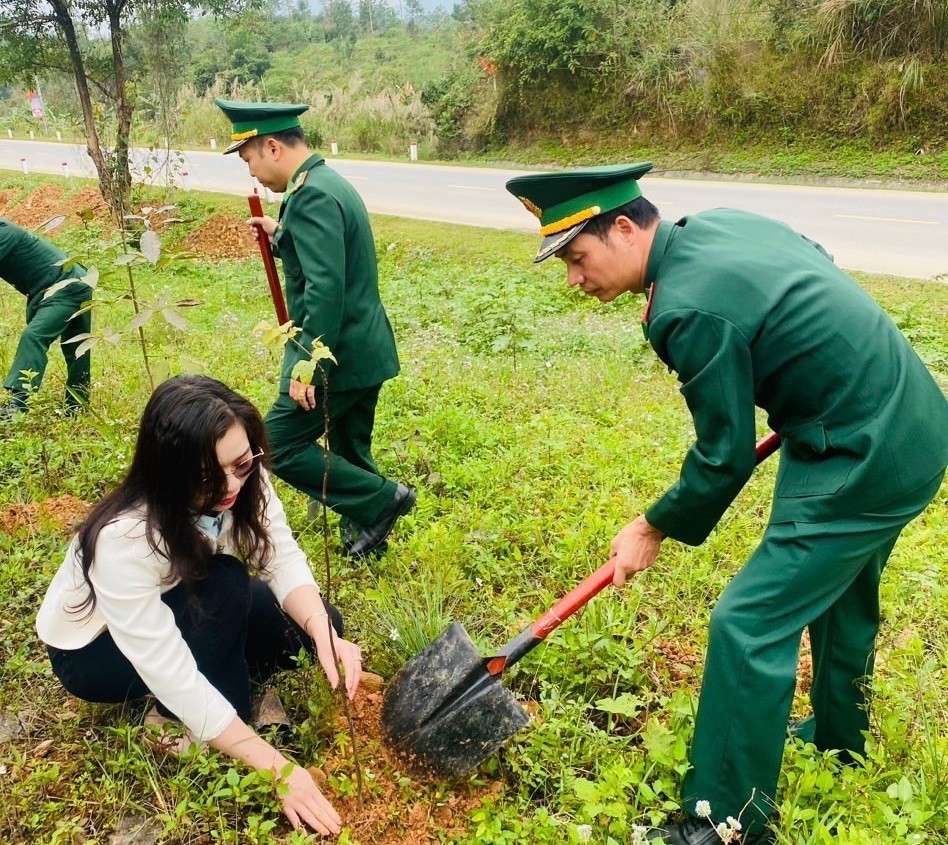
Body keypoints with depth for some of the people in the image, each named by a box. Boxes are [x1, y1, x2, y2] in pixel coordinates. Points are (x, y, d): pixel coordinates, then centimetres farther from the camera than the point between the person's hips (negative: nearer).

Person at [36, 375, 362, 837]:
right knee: (222, 585, -33)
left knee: (311, 623, -12)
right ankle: (176, 723, -14)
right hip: (93, 650, -6)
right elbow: (171, 675, -39)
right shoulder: (123, 539, -40)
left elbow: (284, 559, -21)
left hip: (187, 614, 6)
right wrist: (279, 769, -40)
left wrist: (325, 635, -41)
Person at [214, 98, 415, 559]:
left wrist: (306, 364, -25)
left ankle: (381, 499, 3)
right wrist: (281, 235, 15)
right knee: (349, 455, 19)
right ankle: (368, 529, 30)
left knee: (278, 446, -1)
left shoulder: (311, 195, -18)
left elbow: (325, 288, -27)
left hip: (338, 356, -10)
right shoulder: (329, 182, 13)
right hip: (364, 349, 10)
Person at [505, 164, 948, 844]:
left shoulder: (688, 309, -24)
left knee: (748, 627, -6)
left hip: (860, 464, -10)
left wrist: (654, 530, -2)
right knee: (840, 593, 27)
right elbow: (820, 269, 18)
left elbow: (726, 457, -17)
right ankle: (840, 742, 50)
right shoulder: (720, 223, 3)